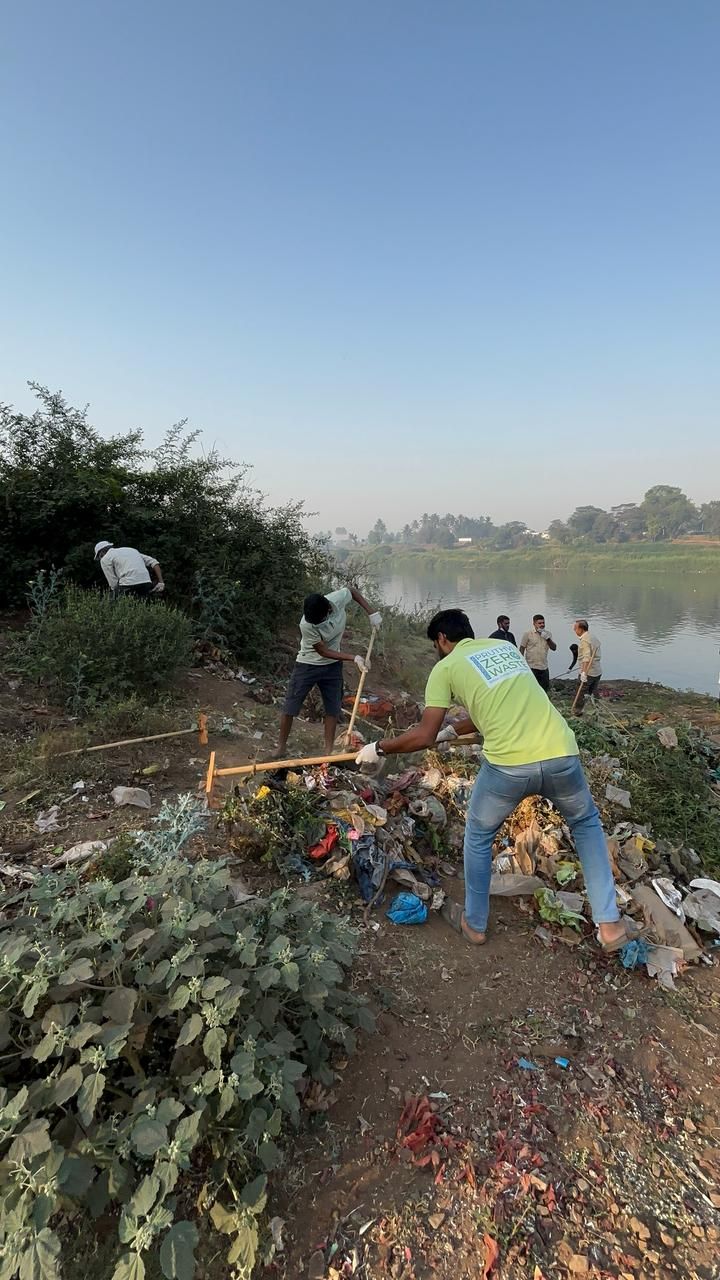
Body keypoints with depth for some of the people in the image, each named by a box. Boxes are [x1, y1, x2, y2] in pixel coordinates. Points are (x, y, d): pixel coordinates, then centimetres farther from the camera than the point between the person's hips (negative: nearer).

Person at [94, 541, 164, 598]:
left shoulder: (105, 559, 14)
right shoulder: (130, 549, 31)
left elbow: (113, 583, 3)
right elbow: (153, 562, 20)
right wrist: (161, 582, 12)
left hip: (128, 584, -6)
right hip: (146, 583, 6)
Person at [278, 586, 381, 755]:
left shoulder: (338, 598, -25)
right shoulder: (306, 625, -34)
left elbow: (353, 591, 0)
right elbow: (324, 652, -22)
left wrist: (371, 613, -7)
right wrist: (354, 658, -25)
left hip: (333, 665, 4)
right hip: (308, 665, -4)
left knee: (333, 709, 7)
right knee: (289, 708, -1)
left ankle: (329, 752, 17)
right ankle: (280, 749, 15)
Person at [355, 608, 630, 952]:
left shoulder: (445, 668, 7)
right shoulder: (504, 646, 23)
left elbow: (423, 737, 2)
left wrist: (378, 748, 18)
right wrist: (452, 730, 39)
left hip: (508, 765, -4)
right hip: (561, 755, 4)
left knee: (478, 836, 24)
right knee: (587, 824, 31)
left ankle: (475, 923, 37)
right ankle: (610, 925, 31)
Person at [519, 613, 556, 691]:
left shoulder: (547, 634, 11)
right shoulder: (528, 634, -4)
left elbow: (554, 648, 6)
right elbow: (522, 649, -2)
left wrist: (547, 638, -9)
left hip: (544, 667, 5)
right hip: (531, 667, -5)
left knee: (545, 689, 11)